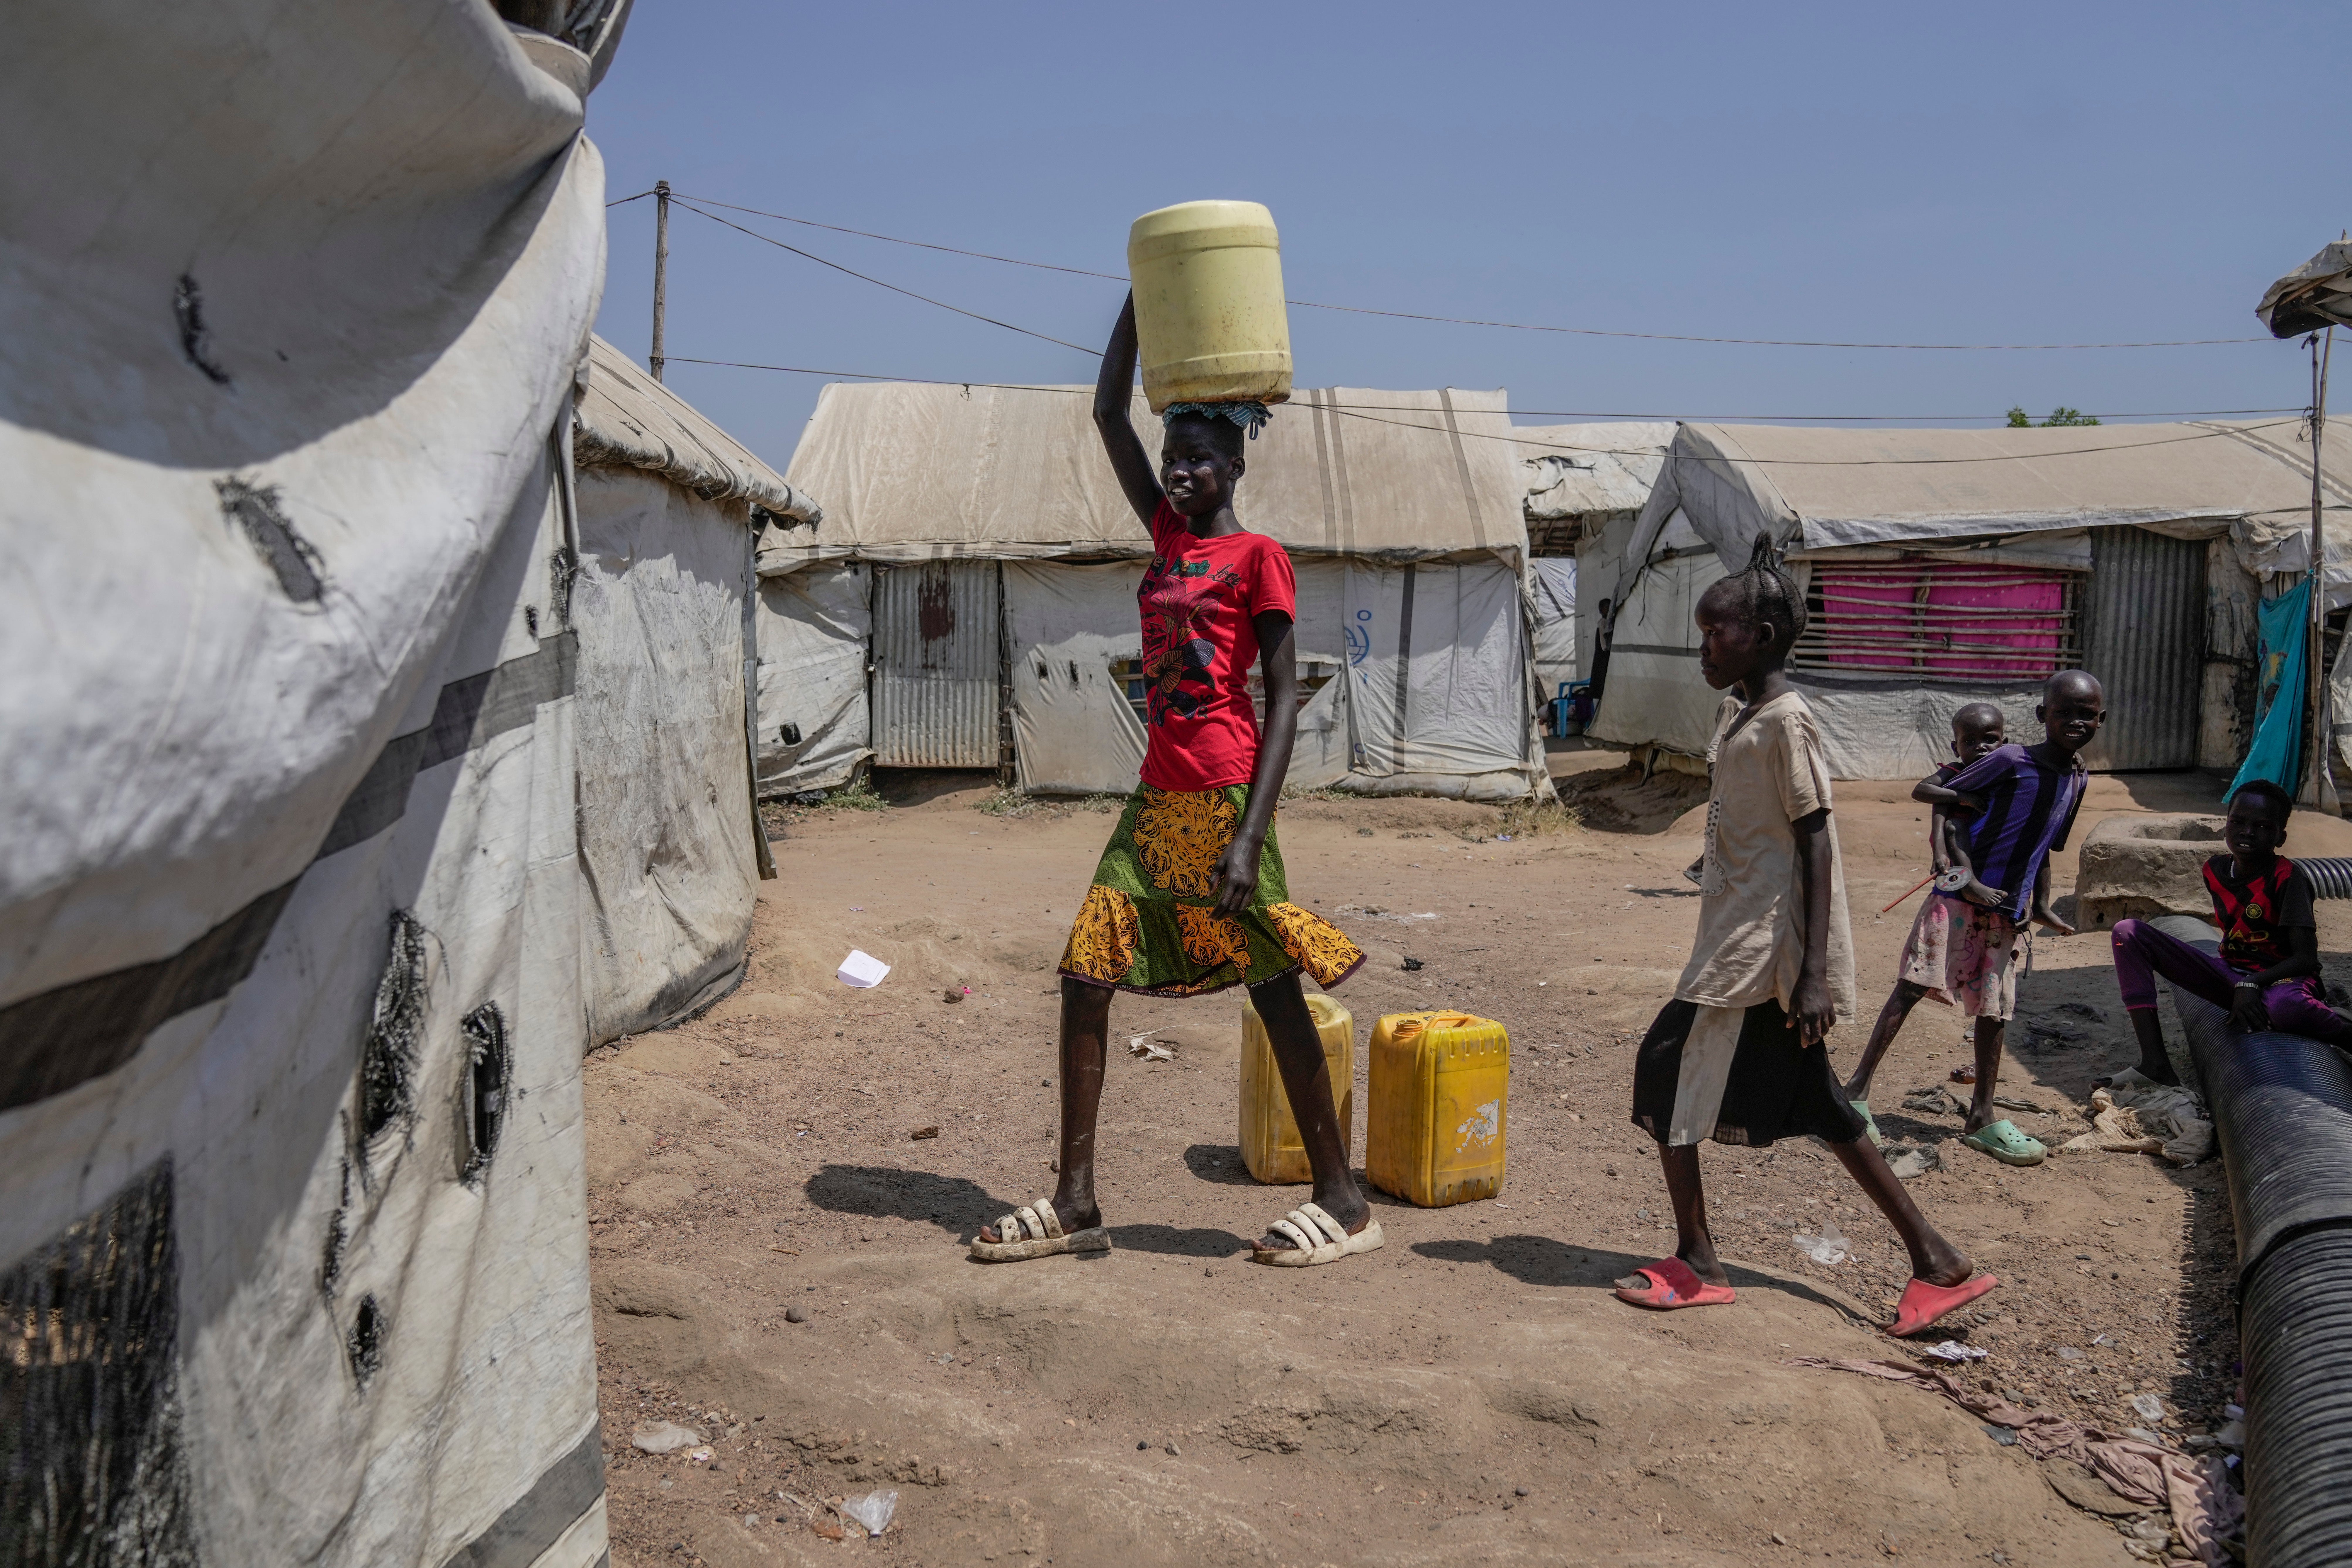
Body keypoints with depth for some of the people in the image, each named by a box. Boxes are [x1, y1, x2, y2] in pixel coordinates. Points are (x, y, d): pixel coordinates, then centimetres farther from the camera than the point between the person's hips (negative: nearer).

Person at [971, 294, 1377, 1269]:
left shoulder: (1258, 558, -4)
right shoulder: (1167, 537, 15)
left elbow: (1284, 699, -10)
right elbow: (1109, 415, 17)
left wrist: (1250, 836, -19)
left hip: (1222, 802, -7)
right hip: (1155, 802, 7)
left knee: (1275, 992, -2)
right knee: (1084, 977, 3)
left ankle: (1343, 1203, 11)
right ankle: (1076, 1204, 11)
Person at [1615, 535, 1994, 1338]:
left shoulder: (1785, 721, -14)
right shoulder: (1737, 713, 14)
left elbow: (1816, 848, -18)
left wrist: (1814, 974, -21)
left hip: (1760, 947, -10)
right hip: (1741, 939, 10)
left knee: (1667, 1069, -4)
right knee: (1813, 1106, 14)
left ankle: (1695, 1262, 7)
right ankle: (1936, 1259, 21)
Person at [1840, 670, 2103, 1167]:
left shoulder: (2078, 779, 9)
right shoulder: (2010, 761, -11)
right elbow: (1922, 792, -7)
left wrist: (2041, 908, 18)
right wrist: (1969, 800, -22)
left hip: (2008, 913, 6)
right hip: (1960, 897, -6)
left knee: (1994, 1012, 10)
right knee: (1913, 986, -10)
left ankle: (1982, 1119, 20)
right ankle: (1858, 1089, -3)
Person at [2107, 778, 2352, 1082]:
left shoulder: (2288, 878, -15)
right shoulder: (2216, 870, 2)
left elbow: (2306, 957, -19)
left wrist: (2252, 984, -30)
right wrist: (2238, 984, 7)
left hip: (2280, 978, -6)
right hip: (2231, 974, 7)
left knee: (2284, 1006, -47)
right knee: (2128, 933, -12)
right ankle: (2154, 1060, -23)